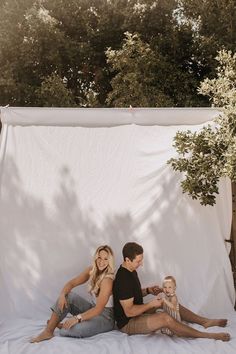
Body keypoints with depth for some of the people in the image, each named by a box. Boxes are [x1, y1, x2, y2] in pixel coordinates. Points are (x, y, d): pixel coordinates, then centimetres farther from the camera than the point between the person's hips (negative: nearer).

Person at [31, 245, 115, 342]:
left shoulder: (107, 280, -25)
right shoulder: (92, 270, -2)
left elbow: (99, 309, -27)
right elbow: (71, 283, -3)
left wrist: (77, 318, -34)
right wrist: (62, 294, -23)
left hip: (105, 317, -7)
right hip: (93, 308, 8)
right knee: (68, 296, -13)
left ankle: (64, 326, 7)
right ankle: (48, 331, -9)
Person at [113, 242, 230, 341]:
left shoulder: (131, 271, 3)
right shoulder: (123, 279, -29)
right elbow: (129, 312, -27)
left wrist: (148, 290, 1)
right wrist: (151, 304, -19)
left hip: (137, 313, 10)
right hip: (128, 323, -10)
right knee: (165, 318, -28)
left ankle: (205, 321, 14)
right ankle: (208, 336, -17)